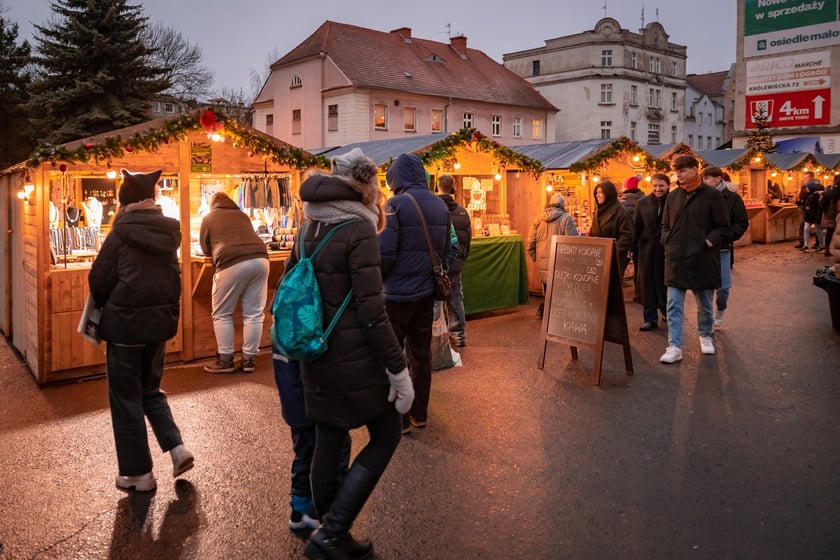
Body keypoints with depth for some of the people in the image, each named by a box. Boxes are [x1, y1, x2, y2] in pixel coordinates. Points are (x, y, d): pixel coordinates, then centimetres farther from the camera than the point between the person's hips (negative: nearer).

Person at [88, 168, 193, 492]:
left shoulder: (121, 233, -13)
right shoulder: (168, 232, 3)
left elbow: (99, 279, -6)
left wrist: (103, 306, 13)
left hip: (126, 322, -6)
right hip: (161, 320, 6)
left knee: (126, 398, 7)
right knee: (150, 389, 23)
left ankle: (138, 473, 14)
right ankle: (177, 448, 11)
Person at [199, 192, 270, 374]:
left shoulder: (208, 218, 19)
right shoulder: (242, 215, 28)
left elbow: (205, 248, 27)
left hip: (233, 263, -4)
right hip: (260, 259, 4)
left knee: (222, 314, 10)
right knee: (254, 314, 10)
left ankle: (225, 361, 11)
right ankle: (249, 360, 14)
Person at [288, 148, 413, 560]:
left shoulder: (308, 230, 7)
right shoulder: (358, 230, -17)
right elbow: (371, 311, -21)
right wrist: (399, 368, -15)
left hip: (317, 356, 7)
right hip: (356, 359, -7)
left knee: (327, 443, 16)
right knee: (385, 437, 11)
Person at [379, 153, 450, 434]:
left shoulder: (398, 204, -14)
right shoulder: (440, 205, 6)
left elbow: (385, 251, -19)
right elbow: (446, 250, 9)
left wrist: (375, 280, -2)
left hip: (398, 294, -6)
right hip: (427, 292, 7)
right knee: (421, 353, 16)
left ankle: (399, 419, 13)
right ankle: (419, 414, 27)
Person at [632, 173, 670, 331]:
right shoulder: (643, 203, 4)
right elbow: (636, 228, 3)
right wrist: (634, 248, -1)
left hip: (668, 250, -2)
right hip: (647, 250, 3)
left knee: (666, 284, 8)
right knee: (647, 284, 6)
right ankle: (650, 318, 15)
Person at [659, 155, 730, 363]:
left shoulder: (711, 196, -5)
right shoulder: (673, 196, 7)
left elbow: (723, 228, -2)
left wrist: (708, 242, -14)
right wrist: (668, 242, 2)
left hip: (702, 260, -3)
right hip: (676, 260, 3)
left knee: (705, 304, 14)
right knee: (673, 305, -2)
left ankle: (705, 336, 36)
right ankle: (674, 347, 1)